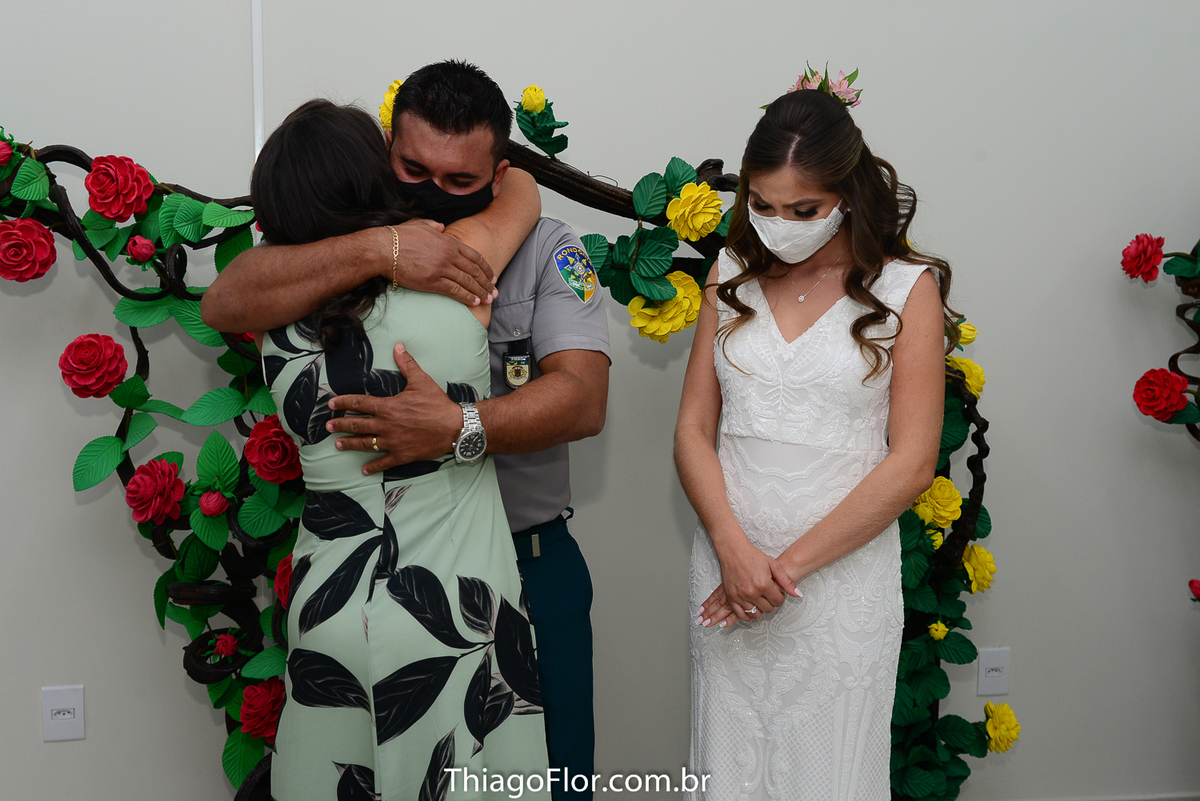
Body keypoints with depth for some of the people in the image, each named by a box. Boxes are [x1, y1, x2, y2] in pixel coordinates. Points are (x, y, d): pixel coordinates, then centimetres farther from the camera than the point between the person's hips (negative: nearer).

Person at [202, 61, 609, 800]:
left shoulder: (547, 251, -3)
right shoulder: (346, 246, 0)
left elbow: (582, 398, -15)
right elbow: (225, 304, -17)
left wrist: (458, 427, -31)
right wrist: (379, 251, -26)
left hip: (527, 564, -1)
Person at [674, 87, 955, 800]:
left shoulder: (908, 288, -3)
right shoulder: (732, 274, 8)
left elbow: (912, 463, -7)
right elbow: (694, 428, 5)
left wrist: (790, 562, -11)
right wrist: (733, 548, -11)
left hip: (844, 575, -3)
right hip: (727, 566, 3)